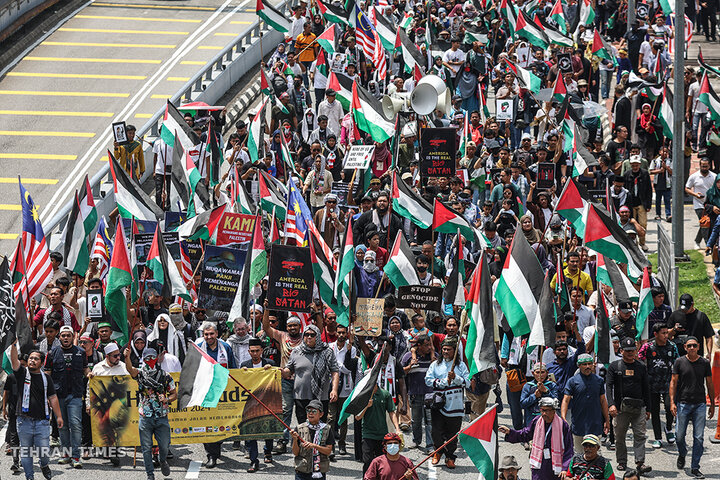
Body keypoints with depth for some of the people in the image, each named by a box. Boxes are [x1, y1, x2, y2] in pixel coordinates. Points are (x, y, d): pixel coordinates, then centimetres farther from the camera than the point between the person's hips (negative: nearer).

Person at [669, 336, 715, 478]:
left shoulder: (705, 363, 5)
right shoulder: (680, 362, 1)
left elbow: (709, 385, 11)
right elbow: (673, 382, 1)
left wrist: (712, 405, 11)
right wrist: (672, 402, -8)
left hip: (700, 404, 1)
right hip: (683, 403, -1)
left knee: (699, 437, -3)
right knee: (680, 435, 2)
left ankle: (695, 468, 3)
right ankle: (682, 455, 34)